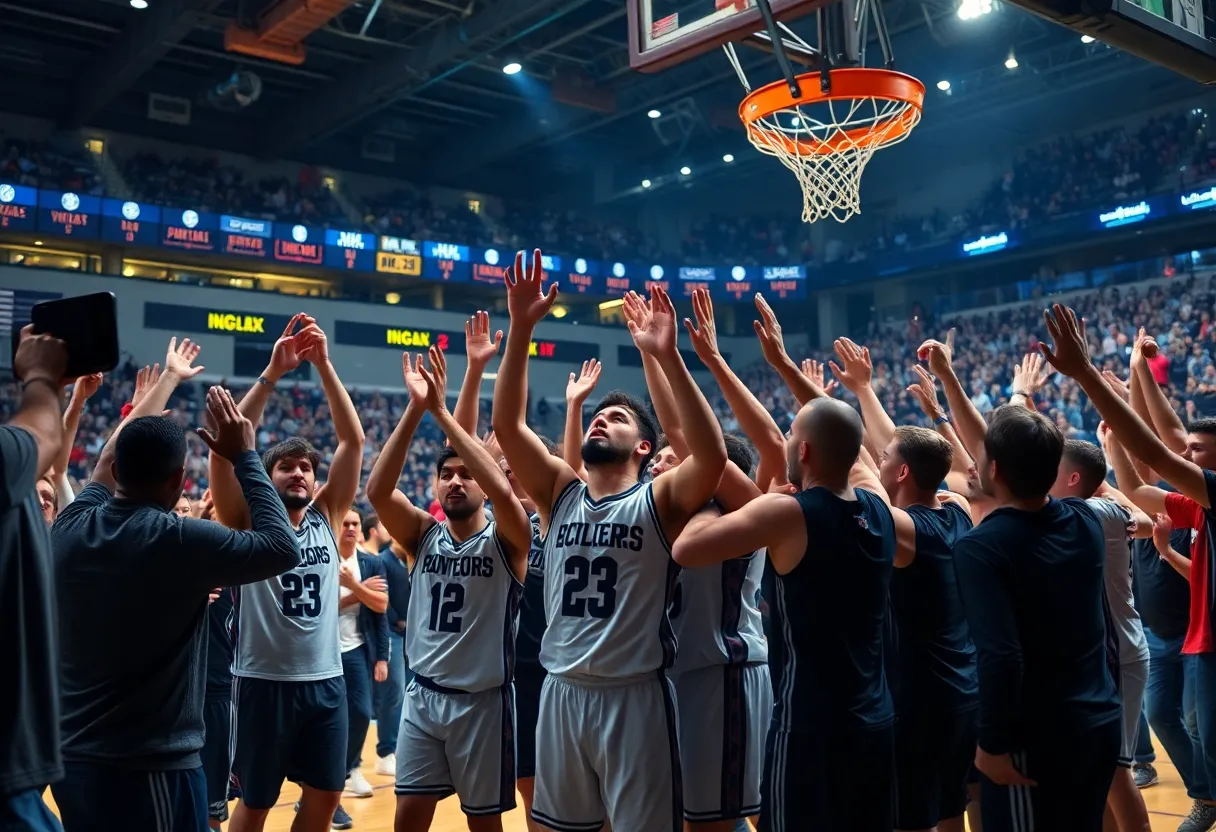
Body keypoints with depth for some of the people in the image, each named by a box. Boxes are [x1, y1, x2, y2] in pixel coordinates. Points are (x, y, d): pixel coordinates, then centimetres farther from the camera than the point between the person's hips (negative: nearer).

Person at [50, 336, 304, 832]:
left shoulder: (72, 526, 0)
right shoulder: (178, 541, -19)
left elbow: (113, 457, 17)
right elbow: (283, 548, -11)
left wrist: (169, 378, 29)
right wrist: (244, 456, -6)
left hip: (74, 760, 7)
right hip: (151, 769, -7)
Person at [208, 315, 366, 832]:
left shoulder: (326, 517, 5)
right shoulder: (248, 523, -2)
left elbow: (353, 441, -3)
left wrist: (323, 365, -11)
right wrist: (273, 373, -21)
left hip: (324, 680, 3)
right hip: (263, 682, -3)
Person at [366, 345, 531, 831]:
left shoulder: (505, 539, -8)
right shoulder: (423, 535, 2)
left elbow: (503, 490, -30)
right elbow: (377, 490, -15)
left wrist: (442, 412, -27)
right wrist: (416, 408, -24)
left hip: (482, 699, -3)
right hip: (422, 695, 3)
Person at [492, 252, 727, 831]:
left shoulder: (659, 501, -5)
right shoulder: (560, 494, 6)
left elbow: (712, 456, -25)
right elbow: (506, 425, -5)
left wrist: (667, 357, -31)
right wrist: (521, 329, -14)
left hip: (634, 696, -4)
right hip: (562, 692, 4)